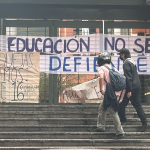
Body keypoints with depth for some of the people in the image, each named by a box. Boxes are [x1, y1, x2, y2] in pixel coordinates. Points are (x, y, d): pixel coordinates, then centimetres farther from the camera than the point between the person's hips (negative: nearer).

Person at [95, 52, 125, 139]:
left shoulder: (102, 68, -6)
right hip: (116, 92, 8)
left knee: (113, 112, -7)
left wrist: (101, 89, -19)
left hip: (109, 93, -8)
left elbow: (101, 77, -27)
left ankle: (120, 132, -7)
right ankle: (101, 126, 31)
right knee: (102, 108, 23)